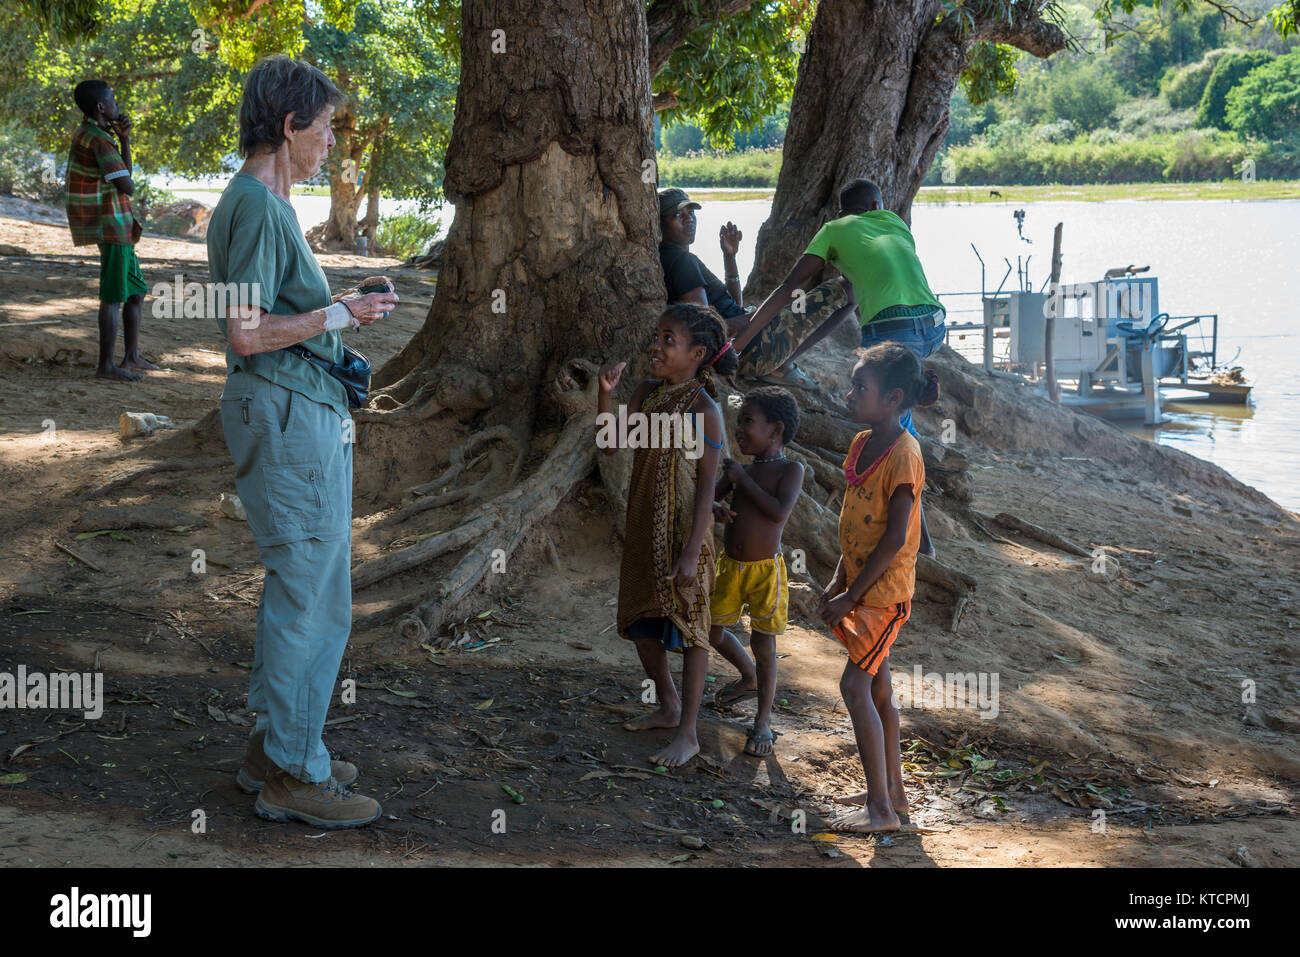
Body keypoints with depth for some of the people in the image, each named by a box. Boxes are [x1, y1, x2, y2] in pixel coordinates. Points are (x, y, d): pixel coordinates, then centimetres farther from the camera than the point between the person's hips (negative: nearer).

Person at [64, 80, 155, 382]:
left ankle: (132, 356, 23)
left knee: (136, 293, 17)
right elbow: (128, 186, -20)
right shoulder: (99, 141, -18)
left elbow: (124, 173, 13)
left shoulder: (86, 132, 13)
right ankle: (106, 365, -3)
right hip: (111, 227, -10)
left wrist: (124, 138, 3)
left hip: (119, 227, 10)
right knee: (113, 297, -6)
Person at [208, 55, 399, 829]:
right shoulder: (258, 205, -16)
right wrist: (339, 314, -13)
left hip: (299, 411, 11)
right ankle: (294, 775, 3)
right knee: (313, 598, -5)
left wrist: (343, 304, 15)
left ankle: (276, 746, 27)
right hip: (291, 416, -11)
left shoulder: (265, 202, 16)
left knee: (295, 588, 17)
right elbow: (245, 332, -21)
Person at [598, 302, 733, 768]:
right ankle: (668, 706, 38)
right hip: (644, 531, 8)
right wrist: (605, 392, -9)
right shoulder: (647, 393, 4)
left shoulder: (703, 410, -16)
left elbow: (707, 487, -16)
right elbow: (610, 445, 5)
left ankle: (688, 733, 12)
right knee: (640, 624, 17)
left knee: (688, 630, 2)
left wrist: (691, 554, -20)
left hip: (683, 534, -8)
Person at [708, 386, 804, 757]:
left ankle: (764, 720, 18)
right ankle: (748, 678, 44)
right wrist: (715, 508, -16)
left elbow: (779, 512, -25)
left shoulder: (791, 470, -10)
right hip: (730, 567, 6)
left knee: (763, 644, 3)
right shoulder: (739, 469, 5)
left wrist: (743, 479, -19)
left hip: (765, 570, -6)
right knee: (713, 633, 15)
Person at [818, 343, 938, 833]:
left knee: (855, 685, -11)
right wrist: (839, 581, 12)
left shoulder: (903, 455, -21)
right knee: (877, 686, 15)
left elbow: (895, 536, -22)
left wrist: (851, 595, -19)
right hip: (861, 586, 9)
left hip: (885, 590, -9)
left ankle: (881, 808, -5)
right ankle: (892, 790, 27)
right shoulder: (862, 443, 6)